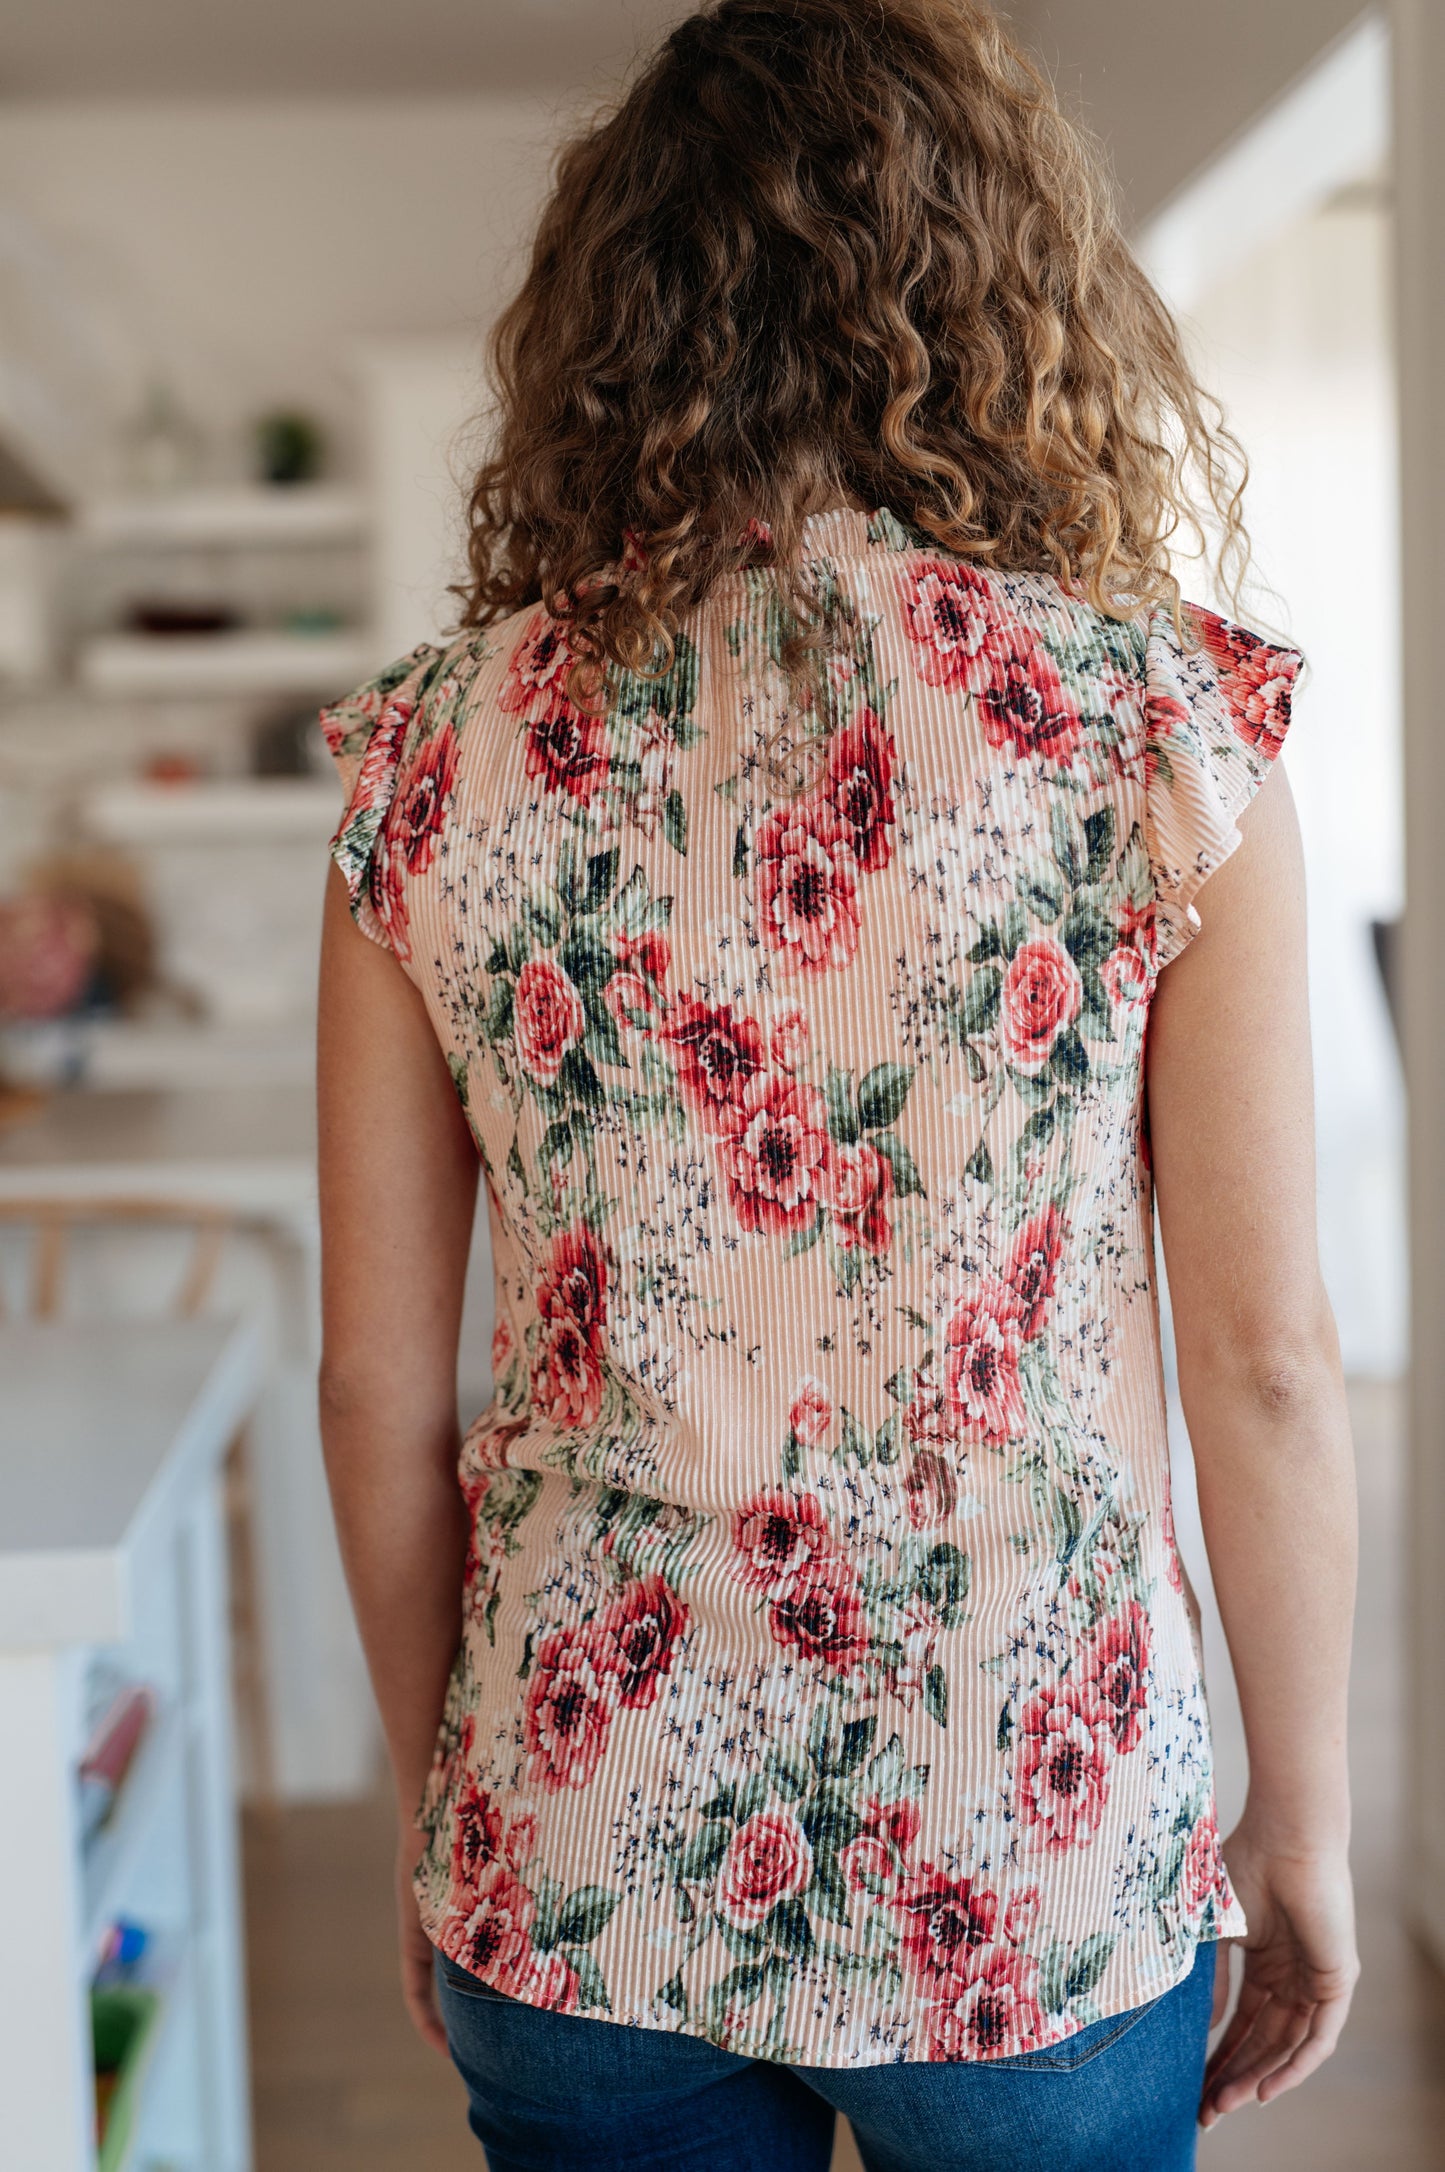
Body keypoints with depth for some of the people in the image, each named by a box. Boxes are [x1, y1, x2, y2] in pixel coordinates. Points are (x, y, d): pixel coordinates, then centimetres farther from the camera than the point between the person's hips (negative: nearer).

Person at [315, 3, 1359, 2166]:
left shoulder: (436, 752, -6)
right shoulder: (1159, 724, -12)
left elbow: (377, 1382, -1)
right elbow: (1266, 1360, -9)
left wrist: (437, 1802, 13)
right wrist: (1304, 1819, 5)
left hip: (577, 1864, 2)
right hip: (1030, 1882, -1)